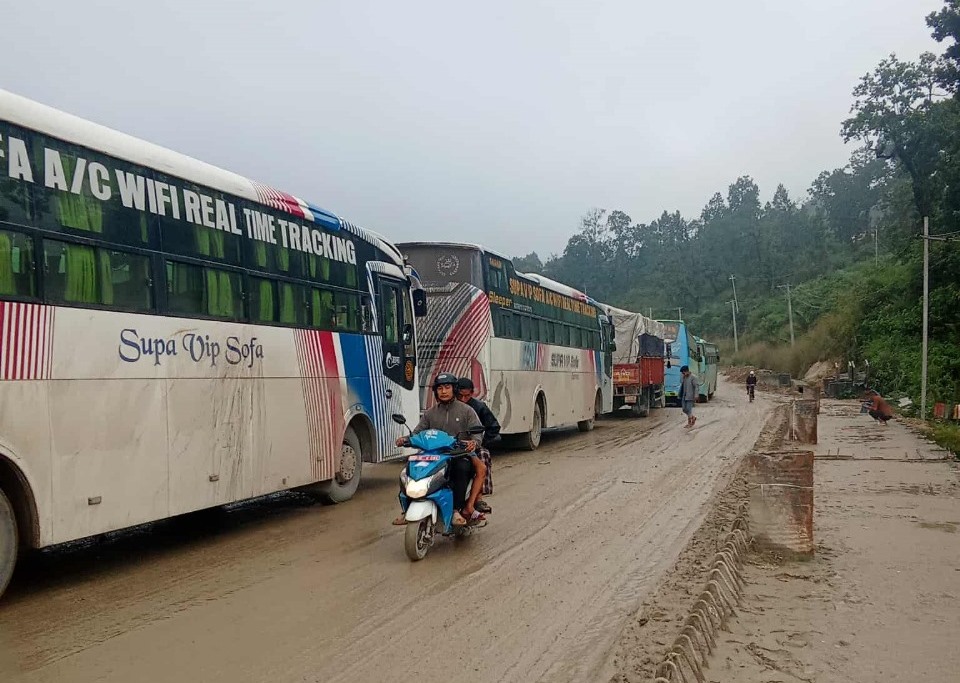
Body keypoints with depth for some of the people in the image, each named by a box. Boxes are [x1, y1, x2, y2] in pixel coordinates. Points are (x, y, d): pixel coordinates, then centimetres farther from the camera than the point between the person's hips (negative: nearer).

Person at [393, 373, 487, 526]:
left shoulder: (466, 411, 7)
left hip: (460, 455, -3)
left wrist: (474, 442, -26)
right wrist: (406, 439, -13)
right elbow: (417, 433, 9)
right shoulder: (430, 413, 17)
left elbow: (477, 434, -2)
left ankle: (457, 510, -32)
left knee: (462, 468, -37)